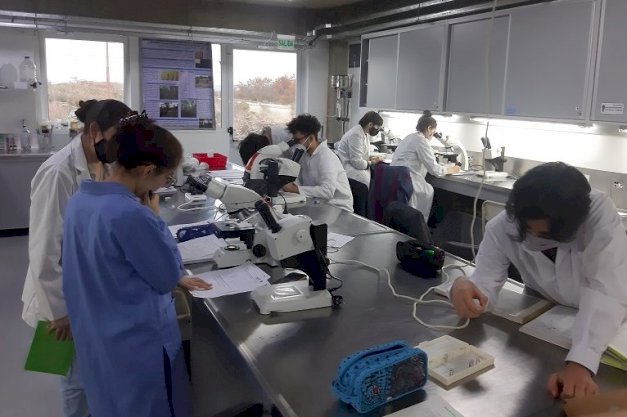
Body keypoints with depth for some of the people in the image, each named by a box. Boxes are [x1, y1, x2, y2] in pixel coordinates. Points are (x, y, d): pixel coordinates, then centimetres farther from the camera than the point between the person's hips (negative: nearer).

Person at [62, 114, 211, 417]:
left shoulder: (80, 199, -2)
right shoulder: (130, 214, -31)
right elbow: (169, 274, -16)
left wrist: (172, 279, 10)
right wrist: (153, 214, -11)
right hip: (137, 342, -8)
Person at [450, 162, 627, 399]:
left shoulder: (599, 213, -31)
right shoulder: (502, 227, -25)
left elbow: (608, 292, -39)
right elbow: (485, 281, -26)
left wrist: (580, 362, -51)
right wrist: (465, 290, -49)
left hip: (605, 322, -2)